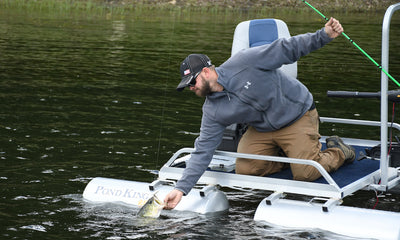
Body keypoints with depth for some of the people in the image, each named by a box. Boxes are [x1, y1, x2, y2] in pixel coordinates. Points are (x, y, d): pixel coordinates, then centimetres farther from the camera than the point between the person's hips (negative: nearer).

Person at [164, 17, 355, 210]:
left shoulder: (244, 62, -23)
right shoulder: (212, 111, -9)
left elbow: (286, 49, -20)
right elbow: (203, 151, -8)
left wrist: (324, 35, -29)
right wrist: (181, 188, -17)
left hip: (297, 113, -5)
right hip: (262, 129, 6)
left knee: (305, 174, -16)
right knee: (244, 170, -12)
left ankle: (338, 151, 14)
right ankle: (287, 156, 13)